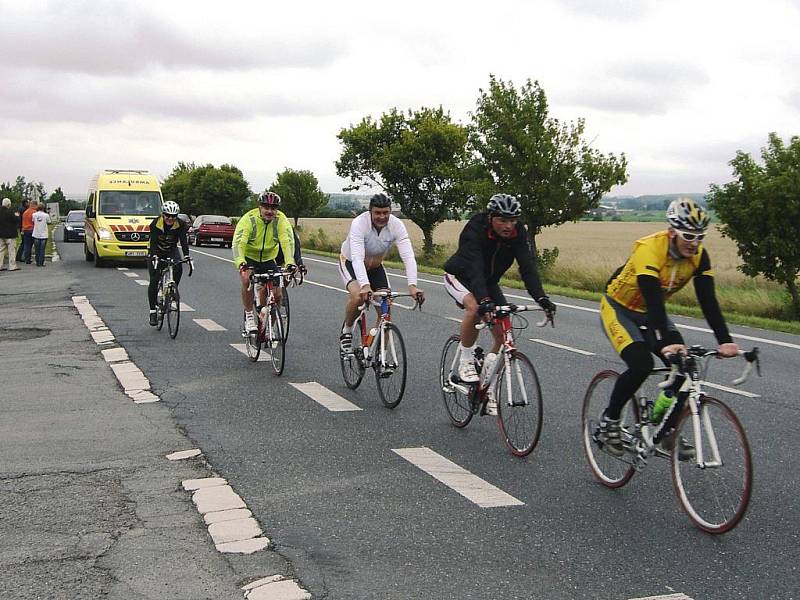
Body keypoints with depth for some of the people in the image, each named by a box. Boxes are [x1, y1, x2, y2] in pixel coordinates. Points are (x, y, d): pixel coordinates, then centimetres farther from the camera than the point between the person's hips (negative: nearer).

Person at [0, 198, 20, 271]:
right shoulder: (9, 212, -19)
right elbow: (17, 220, -15)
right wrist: (16, 216, 5)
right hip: (10, 234, -7)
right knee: (12, 250, 0)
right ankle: (12, 266, -1)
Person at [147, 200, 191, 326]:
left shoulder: (180, 224, -21)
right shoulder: (155, 223, -25)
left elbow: (184, 241, -30)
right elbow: (153, 242, -33)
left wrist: (187, 257, -46)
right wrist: (154, 257, -50)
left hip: (171, 250, 1)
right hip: (156, 251, -1)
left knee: (178, 269, -29)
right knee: (154, 281, -10)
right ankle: (153, 311, -3)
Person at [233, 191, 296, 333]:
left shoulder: (281, 220, -16)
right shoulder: (249, 219, -23)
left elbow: (288, 242, -28)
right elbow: (238, 243, -33)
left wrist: (290, 262, -46)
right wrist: (240, 263, -51)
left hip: (268, 259, 3)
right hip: (248, 258, -3)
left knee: (277, 294, -8)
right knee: (247, 281, -33)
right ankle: (249, 317, -15)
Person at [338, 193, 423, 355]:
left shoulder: (396, 225, -26)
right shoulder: (359, 223, -34)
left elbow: (408, 256, -33)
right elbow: (357, 258, -45)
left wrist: (412, 285, -49)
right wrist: (365, 285, -60)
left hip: (375, 267, 4)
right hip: (350, 263, -3)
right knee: (357, 295, -32)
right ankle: (346, 333, -5)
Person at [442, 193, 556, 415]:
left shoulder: (518, 233, -21)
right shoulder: (474, 231, -34)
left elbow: (528, 266, -29)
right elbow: (474, 268, -46)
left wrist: (541, 298, -44)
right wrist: (484, 300, -61)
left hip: (488, 282, 5)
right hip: (459, 277, -5)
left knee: (504, 335, -7)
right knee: (475, 307, -37)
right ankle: (465, 363, -19)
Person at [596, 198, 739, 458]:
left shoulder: (698, 255, -14)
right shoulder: (649, 249, -32)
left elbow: (708, 300, -19)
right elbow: (653, 300, -41)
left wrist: (725, 341, -31)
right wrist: (664, 343, -51)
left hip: (650, 313, 6)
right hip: (618, 309, -6)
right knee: (641, 364, -27)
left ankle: (666, 432, 5)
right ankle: (609, 421, -5)